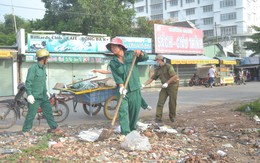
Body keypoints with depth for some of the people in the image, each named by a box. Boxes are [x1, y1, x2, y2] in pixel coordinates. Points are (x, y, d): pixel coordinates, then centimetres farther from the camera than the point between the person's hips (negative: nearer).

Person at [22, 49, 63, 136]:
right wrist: (29, 94, -21)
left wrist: (46, 91, 23)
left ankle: (54, 128, 21)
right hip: (35, 97, -8)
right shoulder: (33, 68, -15)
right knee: (31, 114, 0)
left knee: (48, 111, 12)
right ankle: (26, 130, 14)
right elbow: (28, 82, -17)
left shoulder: (43, 68, 12)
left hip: (43, 96, 8)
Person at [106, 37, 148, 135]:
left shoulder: (131, 54, 4)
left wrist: (140, 53, -25)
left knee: (134, 111, 8)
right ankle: (125, 133, -12)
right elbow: (116, 76, -7)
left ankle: (132, 130, 28)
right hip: (122, 90, 0)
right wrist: (121, 86, -24)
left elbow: (145, 58, -2)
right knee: (123, 111, -11)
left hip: (134, 89, 0)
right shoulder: (112, 63, 4)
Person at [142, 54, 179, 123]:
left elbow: (175, 76, -19)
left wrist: (167, 83, -21)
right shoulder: (158, 70, 7)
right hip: (164, 87, 6)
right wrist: (143, 85, 2)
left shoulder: (168, 66, -13)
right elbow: (152, 78, 9)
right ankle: (158, 118, -4)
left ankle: (172, 117, 20)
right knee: (160, 102, -4)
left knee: (172, 102, 1)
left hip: (173, 85, -6)